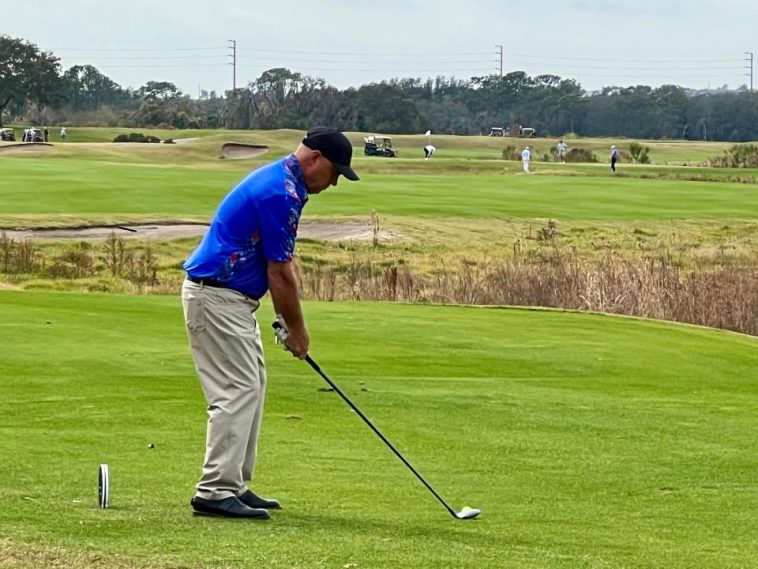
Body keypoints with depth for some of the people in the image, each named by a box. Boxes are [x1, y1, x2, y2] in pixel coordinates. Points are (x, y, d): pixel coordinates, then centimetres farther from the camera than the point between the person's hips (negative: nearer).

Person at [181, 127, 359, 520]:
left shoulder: (282, 183, 13)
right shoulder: (280, 193, -20)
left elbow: (276, 268, 17)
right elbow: (279, 272, -15)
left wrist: (286, 322, 14)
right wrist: (297, 330, -4)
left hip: (231, 298, 11)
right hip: (217, 296, -11)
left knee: (250, 388, 13)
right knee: (236, 391, -12)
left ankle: (234, 486, 15)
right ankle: (215, 492, -14)